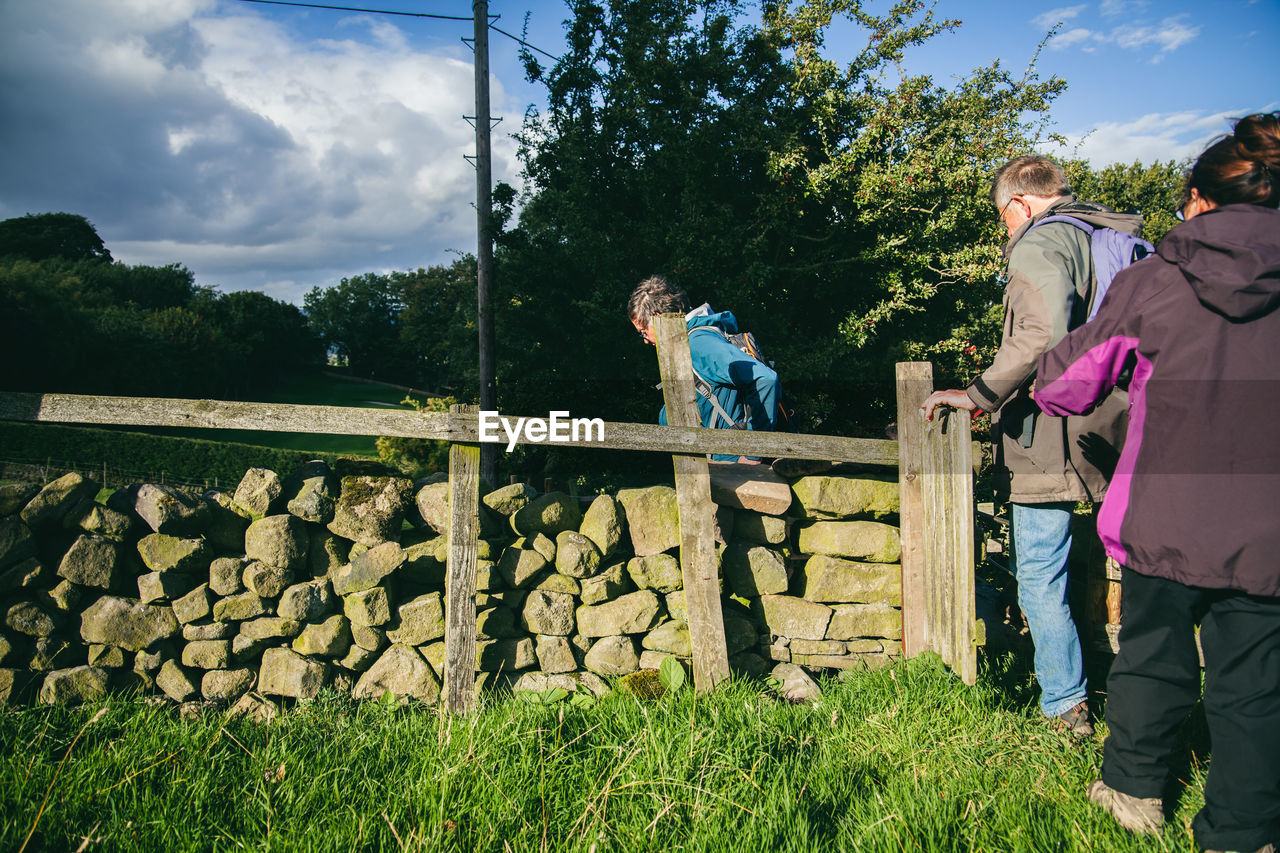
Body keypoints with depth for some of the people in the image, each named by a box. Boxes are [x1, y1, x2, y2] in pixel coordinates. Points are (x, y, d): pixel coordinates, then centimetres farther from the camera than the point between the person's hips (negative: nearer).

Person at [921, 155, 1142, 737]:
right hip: (1111, 436, 9)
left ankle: (1065, 707, 10)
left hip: (1052, 438, -9)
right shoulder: (1119, 237, 18)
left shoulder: (1040, 242, -10)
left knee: (1040, 576, 1)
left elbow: (1042, 333, -27)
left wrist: (980, 395, -23)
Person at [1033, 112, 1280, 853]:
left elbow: (1069, 383, 2)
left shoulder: (1148, 283, -5)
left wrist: (1048, 392, 24)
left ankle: (1134, 789, 36)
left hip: (1163, 519, 0)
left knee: (1152, 657, 18)